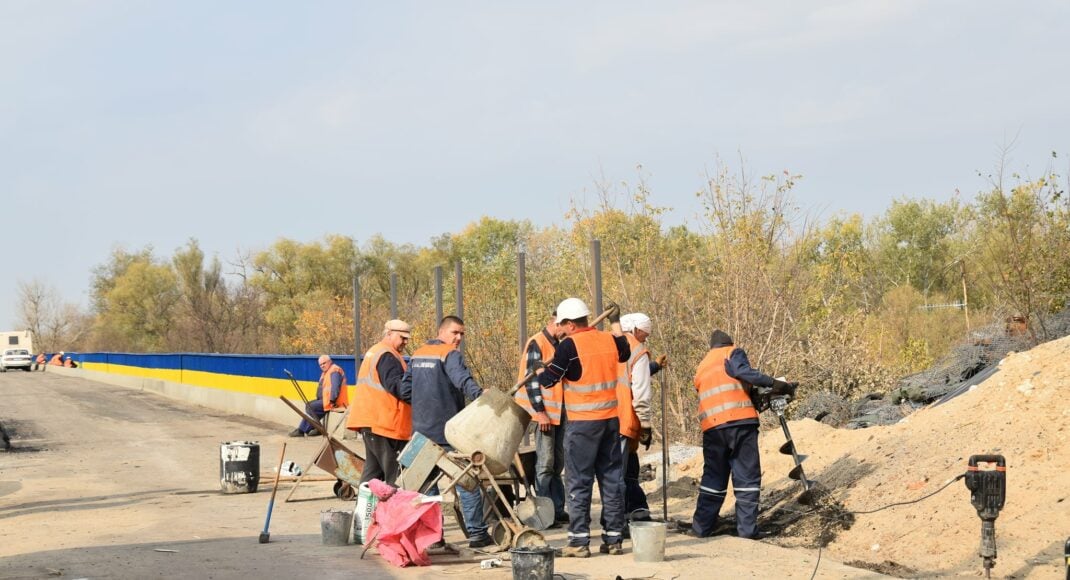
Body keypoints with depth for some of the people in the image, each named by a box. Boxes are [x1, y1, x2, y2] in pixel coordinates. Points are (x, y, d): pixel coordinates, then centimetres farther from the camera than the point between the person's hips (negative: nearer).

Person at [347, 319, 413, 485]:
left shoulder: (373, 352, 22)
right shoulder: (387, 356, -13)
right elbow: (396, 385, -23)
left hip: (369, 421, 11)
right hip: (384, 422, -11)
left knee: (373, 468, 13)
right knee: (395, 473, -9)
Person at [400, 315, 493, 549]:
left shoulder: (417, 354, 14)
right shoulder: (450, 354, -10)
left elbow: (405, 389, 16)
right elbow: (462, 378, -30)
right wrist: (478, 392, -45)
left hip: (422, 429, 7)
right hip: (448, 430, -7)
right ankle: (476, 532, -2)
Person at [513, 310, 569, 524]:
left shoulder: (559, 345, 16)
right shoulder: (537, 343, -10)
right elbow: (531, 379, -15)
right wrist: (540, 411, -19)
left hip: (559, 412, 9)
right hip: (544, 412, -9)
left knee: (557, 463, 11)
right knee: (545, 464, -7)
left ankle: (557, 509, 16)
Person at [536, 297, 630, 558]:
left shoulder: (570, 345, -13)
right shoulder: (609, 340, 5)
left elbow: (548, 379, -8)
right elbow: (624, 353, 29)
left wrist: (540, 371, 14)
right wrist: (616, 323, 36)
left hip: (582, 422, -5)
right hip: (611, 419, 6)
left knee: (579, 482, 1)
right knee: (612, 478, 11)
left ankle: (579, 541, -1)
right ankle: (613, 538, 14)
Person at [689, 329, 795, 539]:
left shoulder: (702, 367, 28)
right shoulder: (732, 353, 9)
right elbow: (743, 372, -12)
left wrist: (759, 398, 26)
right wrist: (774, 384, -15)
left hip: (712, 427, 5)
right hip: (740, 422, -5)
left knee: (713, 477, 14)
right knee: (747, 477, 0)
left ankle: (701, 527, 10)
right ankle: (747, 529, -3)